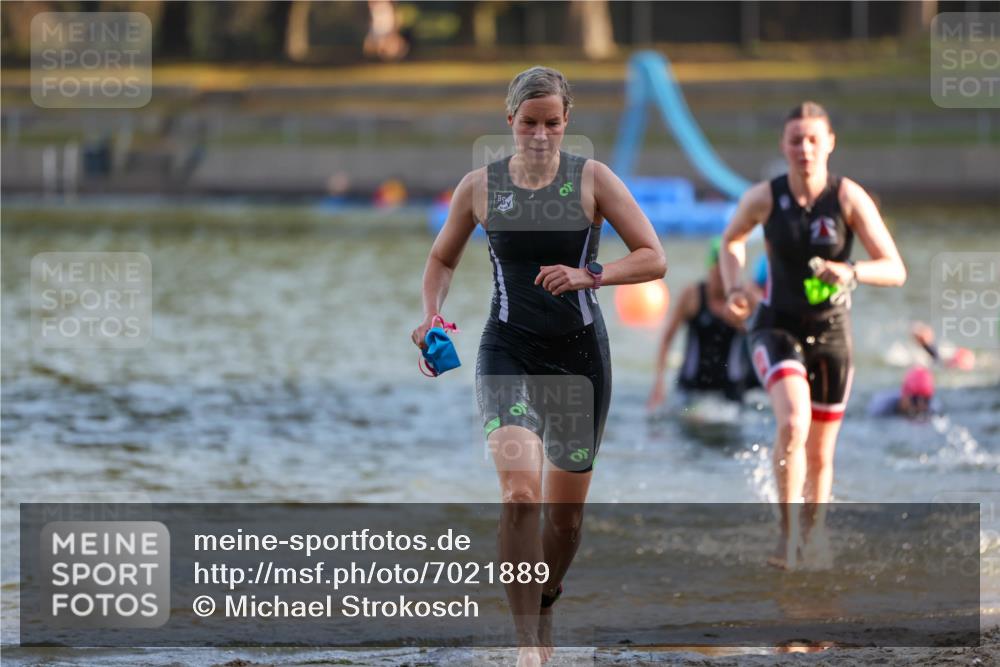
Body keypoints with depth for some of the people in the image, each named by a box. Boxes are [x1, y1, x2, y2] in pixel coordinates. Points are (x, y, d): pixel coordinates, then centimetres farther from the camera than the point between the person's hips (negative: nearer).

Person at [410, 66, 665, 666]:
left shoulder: (592, 179, -4)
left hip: (580, 351, 1)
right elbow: (443, 260, 16)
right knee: (520, 493, -22)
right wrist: (432, 316, -3)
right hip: (508, 351, -1)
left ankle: (545, 604, 41)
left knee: (566, 510, 11)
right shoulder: (480, 186, 0)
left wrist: (588, 276, -21)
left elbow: (654, 258, -6)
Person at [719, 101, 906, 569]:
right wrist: (733, 288, -3)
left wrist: (852, 273, -31)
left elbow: (895, 270, -12)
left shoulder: (849, 198, -12)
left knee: (820, 454, 11)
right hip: (777, 329, -1)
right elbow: (732, 240, 14)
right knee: (793, 423, -28)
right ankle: (787, 531, -18)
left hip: (831, 335, 1)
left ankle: (810, 540, 33)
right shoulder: (763, 198, -9)